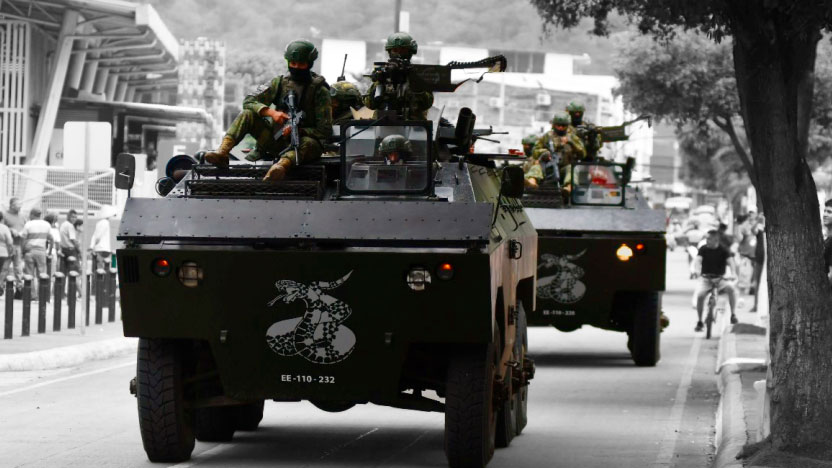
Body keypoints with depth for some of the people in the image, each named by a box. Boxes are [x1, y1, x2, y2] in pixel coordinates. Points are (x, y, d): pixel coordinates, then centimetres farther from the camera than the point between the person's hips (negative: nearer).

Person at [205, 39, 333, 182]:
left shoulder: (319, 90, -5)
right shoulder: (280, 83, 6)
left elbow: (325, 131, -10)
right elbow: (248, 101, -1)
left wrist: (297, 130, -25)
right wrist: (271, 112, -19)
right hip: (276, 142, 4)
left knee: (308, 144, -40)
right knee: (247, 115, -14)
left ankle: (282, 165, -71)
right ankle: (222, 152, -34)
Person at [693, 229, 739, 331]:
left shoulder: (723, 251, -3)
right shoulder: (703, 249, 0)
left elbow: (731, 261, -16)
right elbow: (698, 260, -15)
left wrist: (734, 274, -37)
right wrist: (697, 271, -37)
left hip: (720, 279, 0)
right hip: (705, 279, 0)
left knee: (731, 288, -30)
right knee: (700, 295, -27)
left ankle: (733, 314, -16)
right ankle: (699, 322, -11)